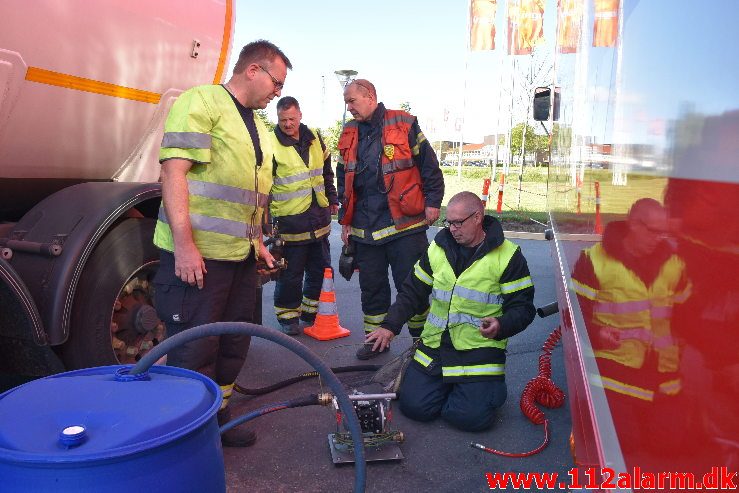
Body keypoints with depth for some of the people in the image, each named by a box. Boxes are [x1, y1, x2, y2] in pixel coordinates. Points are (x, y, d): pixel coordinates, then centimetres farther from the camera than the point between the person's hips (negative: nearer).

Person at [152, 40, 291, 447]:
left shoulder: (257, 128, 20)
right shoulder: (200, 102, -7)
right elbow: (173, 172, -17)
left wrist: (257, 243, 20)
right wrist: (184, 245, -22)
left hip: (241, 257, 9)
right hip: (197, 256, -9)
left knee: (233, 346, 15)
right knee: (194, 352, -1)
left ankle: (217, 418, 31)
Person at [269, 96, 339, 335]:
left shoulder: (314, 138, 8)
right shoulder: (270, 145, -9)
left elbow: (327, 171, 22)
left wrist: (332, 199, 20)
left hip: (319, 219, 6)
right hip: (289, 222, -6)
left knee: (320, 271, 15)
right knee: (290, 275, 2)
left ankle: (311, 314, 32)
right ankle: (288, 317, 21)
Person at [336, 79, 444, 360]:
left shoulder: (403, 125, -3)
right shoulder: (349, 135, 13)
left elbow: (429, 165, -1)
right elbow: (343, 181, 18)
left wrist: (432, 202, -4)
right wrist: (345, 220, 15)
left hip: (404, 223, -5)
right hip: (364, 228, 5)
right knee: (371, 286, 11)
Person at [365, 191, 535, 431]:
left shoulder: (508, 256, -6)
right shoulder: (438, 249, 8)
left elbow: (522, 307, -5)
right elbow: (412, 292, 13)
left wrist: (501, 326, -26)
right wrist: (390, 326, 1)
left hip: (480, 348, -4)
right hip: (434, 345, 4)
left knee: (473, 417, -16)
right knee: (414, 406, -7)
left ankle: (493, 386, 17)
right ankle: (447, 385, 24)